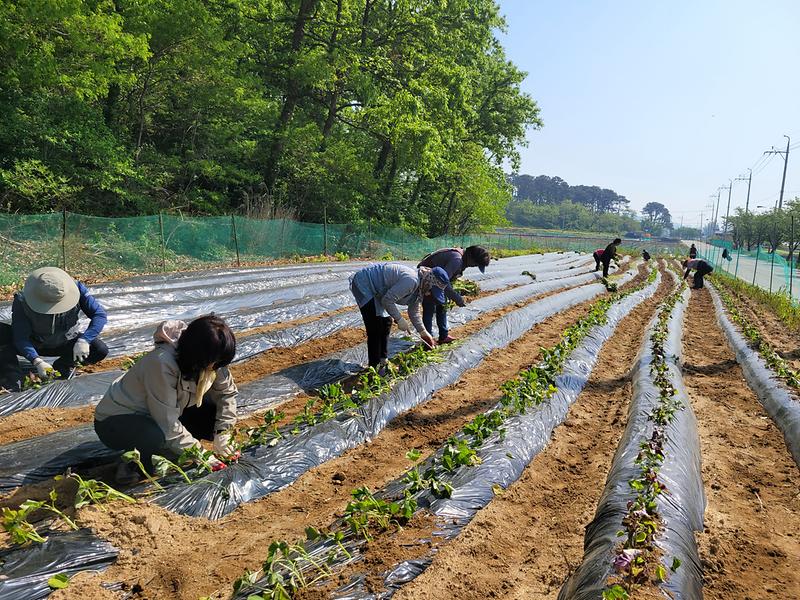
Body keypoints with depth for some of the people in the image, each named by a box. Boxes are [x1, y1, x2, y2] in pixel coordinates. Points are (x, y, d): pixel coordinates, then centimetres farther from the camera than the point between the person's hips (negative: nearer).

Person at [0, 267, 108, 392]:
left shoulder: (75, 288, -26)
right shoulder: (22, 301, -28)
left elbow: (100, 314, -26)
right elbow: (21, 338, -28)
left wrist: (84, 340, -40)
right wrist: (37, 361, -44)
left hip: (65, 343, 1)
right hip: (34, 345, -1)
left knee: (100, 350, -25)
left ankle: (61, 367, -4)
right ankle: (13, 378, -27)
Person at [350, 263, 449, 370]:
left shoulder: (419, 286, 3)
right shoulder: (411, 280, -30)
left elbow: (414, 311, 14)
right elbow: (387, 300, -27)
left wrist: (423, 332, 11)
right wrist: (400, 320, -18)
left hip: (375, 291, 11)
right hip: (363, 284, -10)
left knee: (386, 322, 13)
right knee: (375, 327, -10)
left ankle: (382, 360, 23)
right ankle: (374, 366, -2)